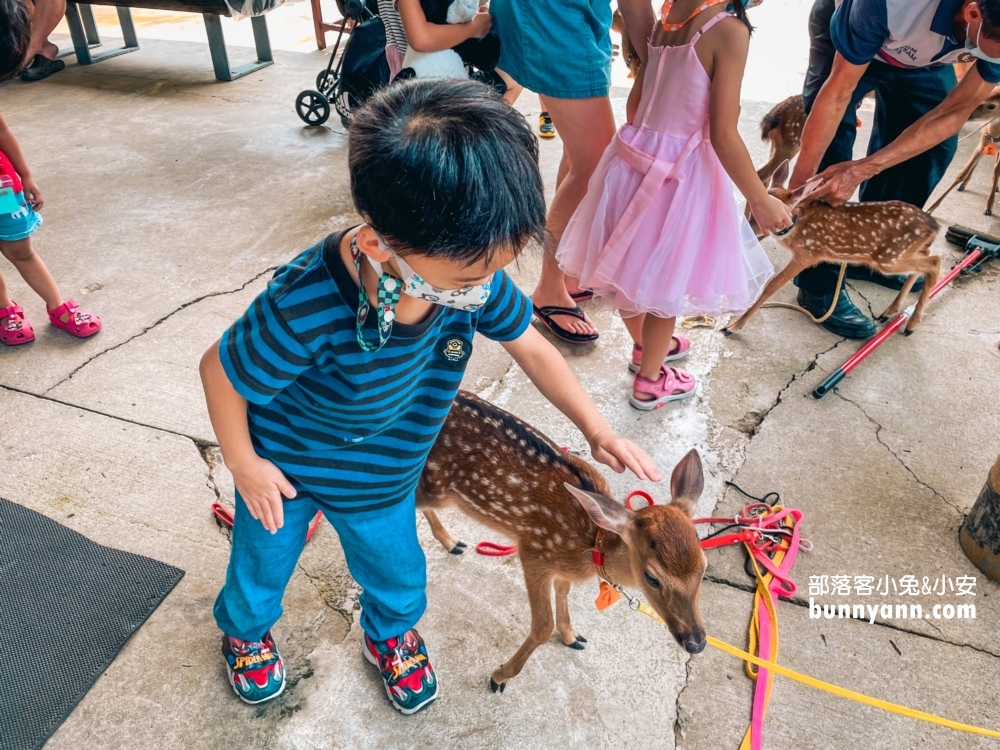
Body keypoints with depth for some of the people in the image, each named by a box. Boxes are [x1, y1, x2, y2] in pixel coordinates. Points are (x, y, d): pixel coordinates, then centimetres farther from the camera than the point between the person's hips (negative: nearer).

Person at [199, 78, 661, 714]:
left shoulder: (470, 267, -27)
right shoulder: (307, 307, -42)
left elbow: (531, 346, -9)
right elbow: (220, 369, -23)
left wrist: (597, 430, -10)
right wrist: (243, 463, -14)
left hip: (380, 480, 3)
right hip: (282, 463, -3)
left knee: (398, 571, 23)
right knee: (263, 562, 25)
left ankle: (389, 633, 59)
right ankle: (245, 629, 61)